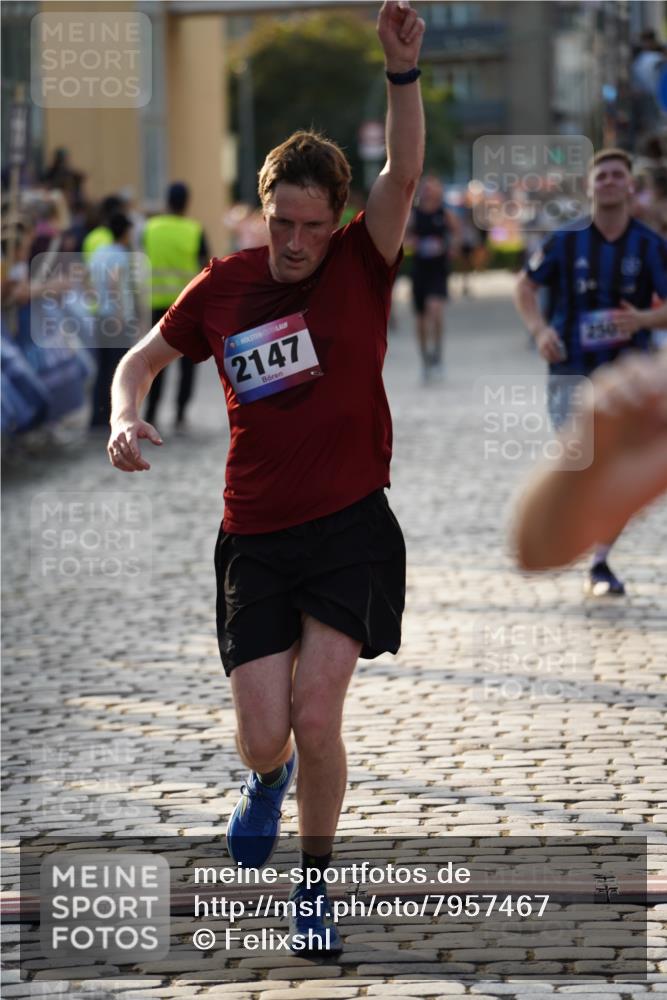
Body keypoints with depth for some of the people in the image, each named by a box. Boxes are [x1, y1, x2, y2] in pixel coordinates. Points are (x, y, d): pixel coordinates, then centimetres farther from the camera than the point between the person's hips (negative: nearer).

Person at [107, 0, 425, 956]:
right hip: (255, 536, 2)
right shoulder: (224, 285, 2)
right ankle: (268, 782, 38)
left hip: (350, 528, -2)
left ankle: (317, 882, 13)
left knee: (315, 716, -12)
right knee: (264, 736, -3)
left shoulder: (361, 266, -4)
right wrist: (126, 416, -4)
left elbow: (404, 174, -21)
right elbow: (145, 357, 17)